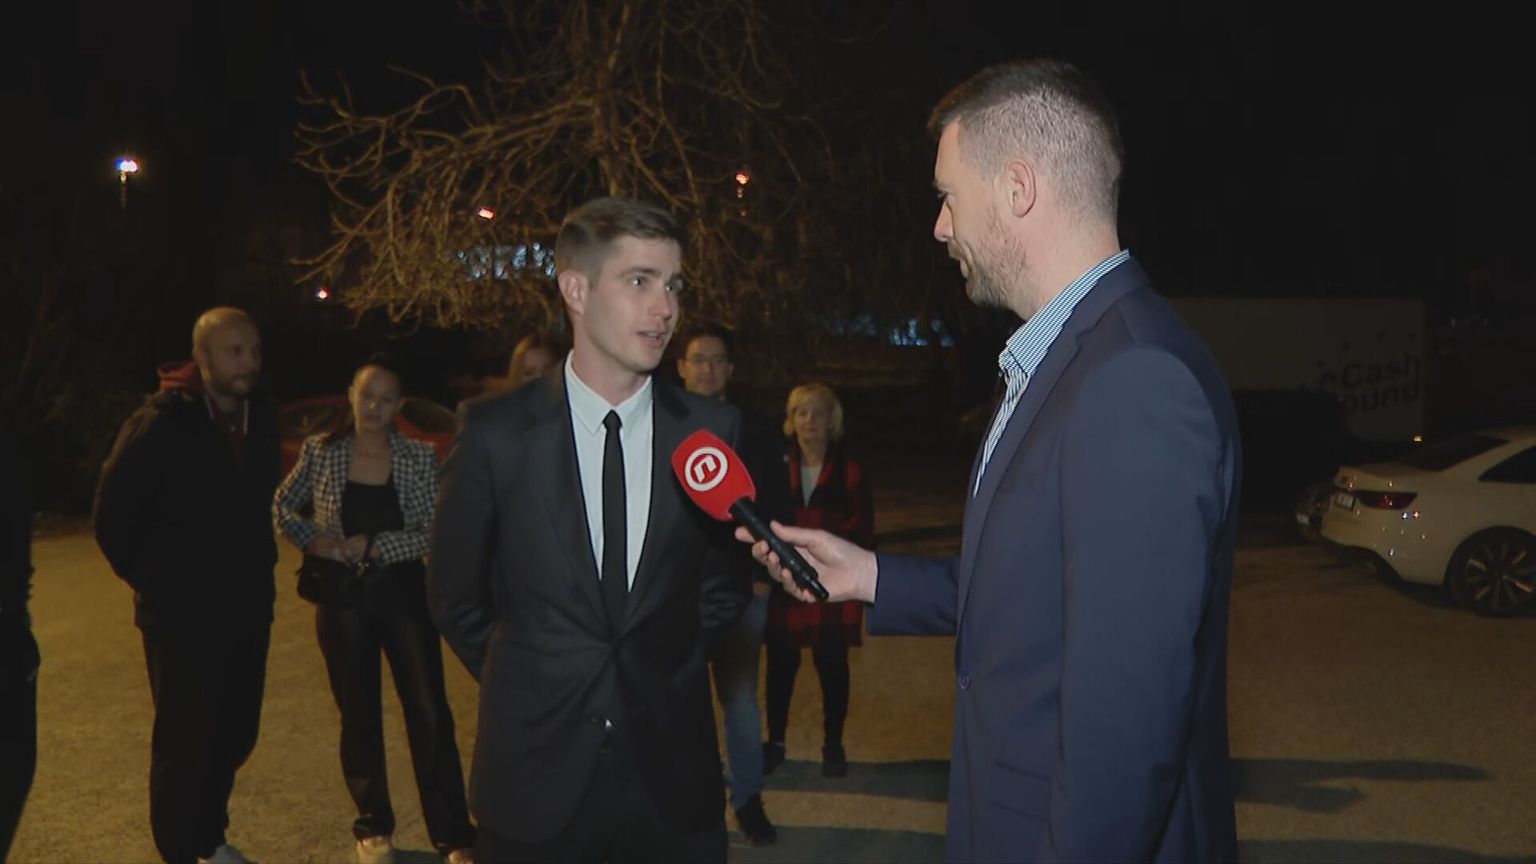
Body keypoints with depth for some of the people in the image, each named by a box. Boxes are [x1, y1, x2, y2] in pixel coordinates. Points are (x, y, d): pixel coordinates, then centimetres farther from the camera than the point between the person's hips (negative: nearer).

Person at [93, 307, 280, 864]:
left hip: (247, 608, 6)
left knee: (235, 733, 15)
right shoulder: (162, 423, -14)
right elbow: (112, 513, -10)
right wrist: (151, 580, -7)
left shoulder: (259, 418, 4)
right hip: (183, 613, -6)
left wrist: (257, 565, 11)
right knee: (185, 741, 5)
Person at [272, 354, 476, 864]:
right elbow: (282, 508, 9)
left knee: (430, 715, -3)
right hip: (343, 599, 1)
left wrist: (375, 545, -18)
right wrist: (312, 539, -10)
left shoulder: (420, 457, -4)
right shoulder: (320, 451, -1)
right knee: (359, 716, 12)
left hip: (404, 595, -1)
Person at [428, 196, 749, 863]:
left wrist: (661, 678, 8)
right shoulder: (496, 433, -7)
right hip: (534, 778, -1)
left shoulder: (712, 431, -5)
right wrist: (529, 689, 8)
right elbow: (455, 600, 4)